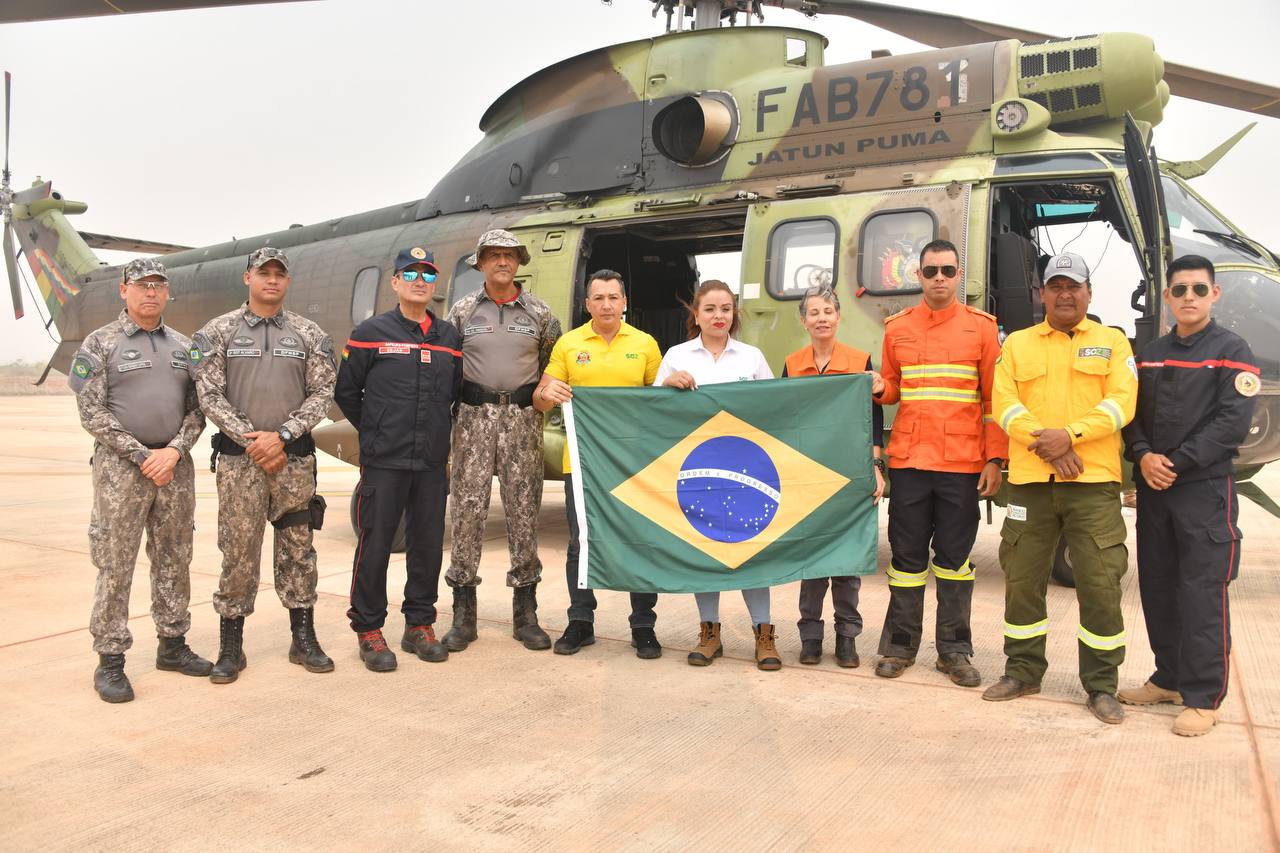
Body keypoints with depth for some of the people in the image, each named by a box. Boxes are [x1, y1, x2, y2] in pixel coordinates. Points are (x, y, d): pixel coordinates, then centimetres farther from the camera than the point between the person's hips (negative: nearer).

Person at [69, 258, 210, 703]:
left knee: (174, 561, 10)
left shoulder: (182, 346, 12)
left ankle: (172, 645, 22)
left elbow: (196, 410, 9)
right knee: (115, 566, 0)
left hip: (175, 466, 4)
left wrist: (174, 450, -9)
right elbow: (92, 414, -7)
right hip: (121, 467, -4)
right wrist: (142, 457, -12)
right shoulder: (100, 343, -1)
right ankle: (110, 661, 8)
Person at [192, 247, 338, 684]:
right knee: (238, 552, 2)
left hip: (295, 457, 1)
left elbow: (322, 393, 1)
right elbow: (209, 395, -2)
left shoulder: (309, 334, 6)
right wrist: (250, 439, -11)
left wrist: (282, 436, -11)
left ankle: (304, 640, 18)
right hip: (238, 458, -1)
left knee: (298, 550, 8)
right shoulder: (218, 331, 4)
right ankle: (230, 648, 14)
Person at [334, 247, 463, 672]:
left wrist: (441, 433, 12)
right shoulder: (371, 333, -1)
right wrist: (374, 430, 5)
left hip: (433, 462, 4)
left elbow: (458, 393, 18)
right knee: (375, 544, 1)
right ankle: (368, 630, 14)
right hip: (384, 461, -4)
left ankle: (419, 625, 22)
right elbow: (346, 392, 4)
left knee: (428, 544, 9)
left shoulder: (450, 336, 10)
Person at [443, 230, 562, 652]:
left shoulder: (539, 313, 8)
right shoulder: (462, 310, 8)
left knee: (524, 513, 3)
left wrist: (542, 401, 3)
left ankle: (525, 615, 13)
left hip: (523, 418, 0)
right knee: (467, 511, -2)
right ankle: (463, 615, 8)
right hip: (474, 416, 0)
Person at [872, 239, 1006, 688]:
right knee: (907, 554, 7)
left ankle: (954, 650, 17)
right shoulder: (897, 327, 9)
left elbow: (994, 398, 2)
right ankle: (900, 645, 18)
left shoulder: (981, 326, 3)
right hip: (908, 460, 2)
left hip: (962, 464, -1)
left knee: (955, 556, 6)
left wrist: (995, 458, -5)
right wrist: (877, 390, -7)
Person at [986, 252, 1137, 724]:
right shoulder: (1017, 344, 13)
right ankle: (1023, 670, 22)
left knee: (1101, 583, -1)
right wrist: (1045, 442, -13)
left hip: (1094, 481, -1)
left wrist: (1070, 435, -17)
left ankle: (1101, 684, 14)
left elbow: (1121, 402, -3)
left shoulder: (1112, 342, 11)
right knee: (1022, 579, 7)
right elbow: (1004, 404, 1)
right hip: (1030, 480, 2)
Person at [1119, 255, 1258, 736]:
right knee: (1157, 588, 10)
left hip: (1205, 489, -5)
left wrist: (1177, 463, -15)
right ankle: (1170, 678, 24)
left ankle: (1203, 697, 5)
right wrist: (1143, 457, -8)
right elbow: (1133, 414, 10)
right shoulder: (1151, 355, 14)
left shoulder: (1230, 351, -1)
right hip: (1151, 489, 5)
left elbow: (1233, 422, -11)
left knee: (1201, 594, -4)